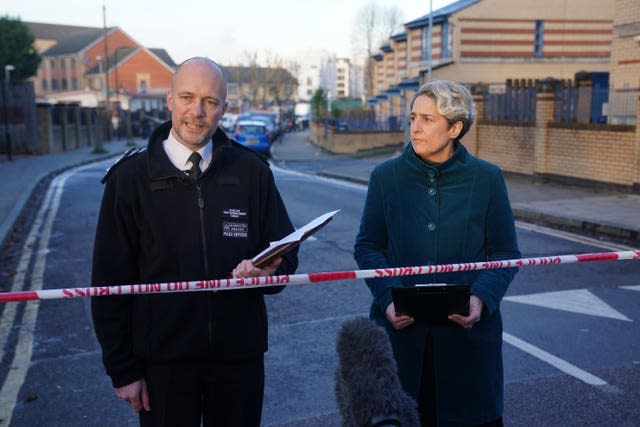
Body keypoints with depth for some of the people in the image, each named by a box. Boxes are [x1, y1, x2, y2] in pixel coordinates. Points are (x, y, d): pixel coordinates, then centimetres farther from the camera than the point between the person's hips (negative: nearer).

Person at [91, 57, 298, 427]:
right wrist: (123, 369, -3)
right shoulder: (130, 177, -4)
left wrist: (269, 270, -18)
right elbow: (111, 281, -2)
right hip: (163, 359, -1)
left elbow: (286, 252, 6)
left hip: (239, 355, 2)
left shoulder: (252, 170, -1)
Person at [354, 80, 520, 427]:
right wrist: (388, 298, -12)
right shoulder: (386, 176, 0)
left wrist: (481, 299, -15)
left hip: (468, 330, 0)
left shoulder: (487, 179, -2)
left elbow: (505, 252, 2)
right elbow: (367, 246, 3)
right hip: (401, 329, 1)